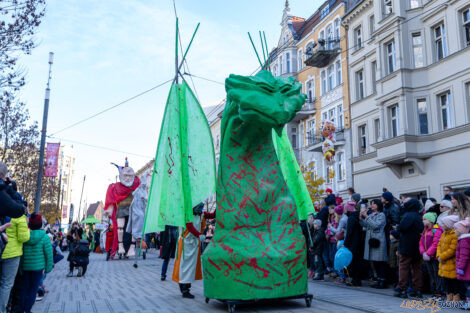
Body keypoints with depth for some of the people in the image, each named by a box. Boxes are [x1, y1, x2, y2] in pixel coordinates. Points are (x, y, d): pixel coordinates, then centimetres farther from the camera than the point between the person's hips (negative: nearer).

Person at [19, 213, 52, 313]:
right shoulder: (44, 237, -12)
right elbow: (48, 254, -9)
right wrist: (48, 268, 1)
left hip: (25, 266, 3)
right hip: (38, 267, -3)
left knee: (24, 287, 15)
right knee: (33, 289, 9)